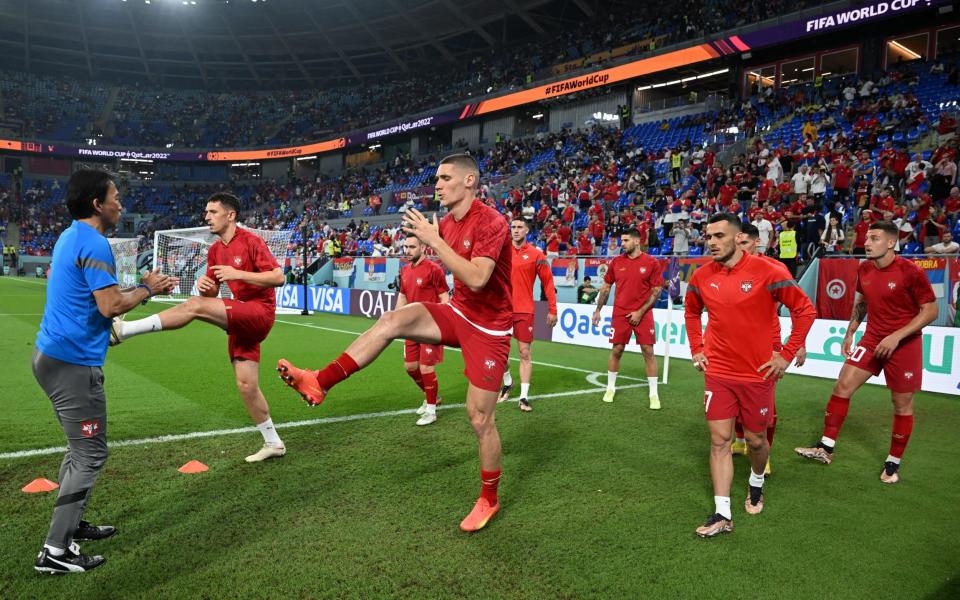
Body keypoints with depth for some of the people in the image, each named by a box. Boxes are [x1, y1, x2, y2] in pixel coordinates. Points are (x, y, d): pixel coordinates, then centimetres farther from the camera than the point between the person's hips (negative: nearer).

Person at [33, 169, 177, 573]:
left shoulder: (71, 237, 14)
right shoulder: (93, 244, -17)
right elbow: (111, 305, -22)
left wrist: (144, 287, 16)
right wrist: (146, 288, -5)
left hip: (52, 355, 10)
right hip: (73, 362, -10)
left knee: (80, 449, 21)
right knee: (90, 455, -2)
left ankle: (69, 525, 32)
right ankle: (55, 551, 3)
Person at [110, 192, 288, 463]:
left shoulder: (250, 241, -9)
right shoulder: (214, 250, 15)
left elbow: (278, 278, -17)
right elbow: (212, 293, 19)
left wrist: (237, 274, -23)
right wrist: (205, 285, -5)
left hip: (260, 311, -8)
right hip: (241, 320, 9)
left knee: (194, 306, -23)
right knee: (246, 385, 7)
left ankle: (124, 330, -20)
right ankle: (273, 443, 16)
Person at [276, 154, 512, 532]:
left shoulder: (491, 222, -20)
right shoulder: (446, 223, 4)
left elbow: (477, 279, -33)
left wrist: (433, 240, -30)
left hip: (488, 327, -6)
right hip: (457, 313, 7)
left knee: (480, 418, -1)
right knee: (392, 320, -18)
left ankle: (489, 500, 20)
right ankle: (319, 382, -16)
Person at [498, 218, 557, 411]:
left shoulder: (536, 254, -2)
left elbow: (548, 282, 1)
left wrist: (552, 310, -2)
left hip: (524, 310, -2)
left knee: (525, 353, 0)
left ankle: (524, 396, 7)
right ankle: (507, 383, 31)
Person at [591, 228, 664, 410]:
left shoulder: (651, 263, -4)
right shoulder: (616, 262, 4)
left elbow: (656, 291, -4)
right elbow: (606, 287, 11)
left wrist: (640, 312, -10)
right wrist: (598, 310, 6)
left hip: (643, 314, -2)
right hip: (620, 313, 2)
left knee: (648, 351, -1)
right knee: (616, 350, 5)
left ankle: (654, 394, 7)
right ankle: (610, 388, 21)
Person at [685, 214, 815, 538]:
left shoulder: (768, 272, -14)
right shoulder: (701, 276, -1)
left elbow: (805, 310, -7)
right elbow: (691, 312, 18)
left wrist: (787, 354, -8)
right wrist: (696, 349, 10)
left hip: (758, 373, -2)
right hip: (717, 373, 3)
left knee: (755, 440, 12)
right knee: (719, 440, 0)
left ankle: (756, 485, 44)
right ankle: (722, 515, 7)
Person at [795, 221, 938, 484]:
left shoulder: (911, 272, -18)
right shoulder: (864, 269, 0)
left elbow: (930, 310, -14)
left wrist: (896, 337, -22)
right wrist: (850, 333, 10)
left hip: (904, 344, -5)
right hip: (872, 340, 5)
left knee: (902, 403, 5)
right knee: (842, 386, -1)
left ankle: (893, 463, 20)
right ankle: (826, 448, 6)